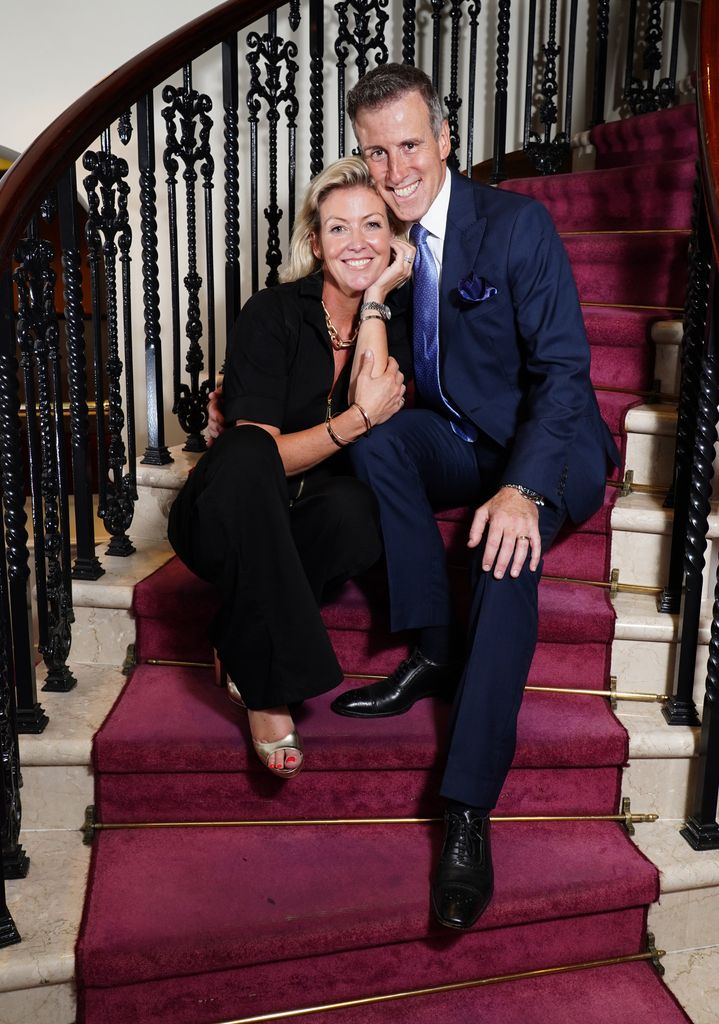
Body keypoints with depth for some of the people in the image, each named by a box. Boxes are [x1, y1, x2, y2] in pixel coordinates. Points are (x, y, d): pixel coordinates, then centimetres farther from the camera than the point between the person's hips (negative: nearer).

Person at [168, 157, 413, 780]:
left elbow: (379, 426, -19)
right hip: (230, 520, -2)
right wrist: (357, 419, -31)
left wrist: (374, 300, -17)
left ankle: (242, 650, -11)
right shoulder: (272, 315, -11)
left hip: (308, 521, 3)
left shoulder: (395, 323, 1)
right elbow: (259, 454, -19)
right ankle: (267, 688, -29)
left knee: (356, 511, -33)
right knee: (244, 453, -37)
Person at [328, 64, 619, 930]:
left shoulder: (518, 225, -12)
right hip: (456, 441, 5)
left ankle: (468, 810, -34)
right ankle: (435, 650, -19)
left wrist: (523, 489, -34)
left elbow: (563, 369, -18)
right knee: (375, 433, -26)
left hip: (550, 445, -5)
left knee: (506, 548, -35)